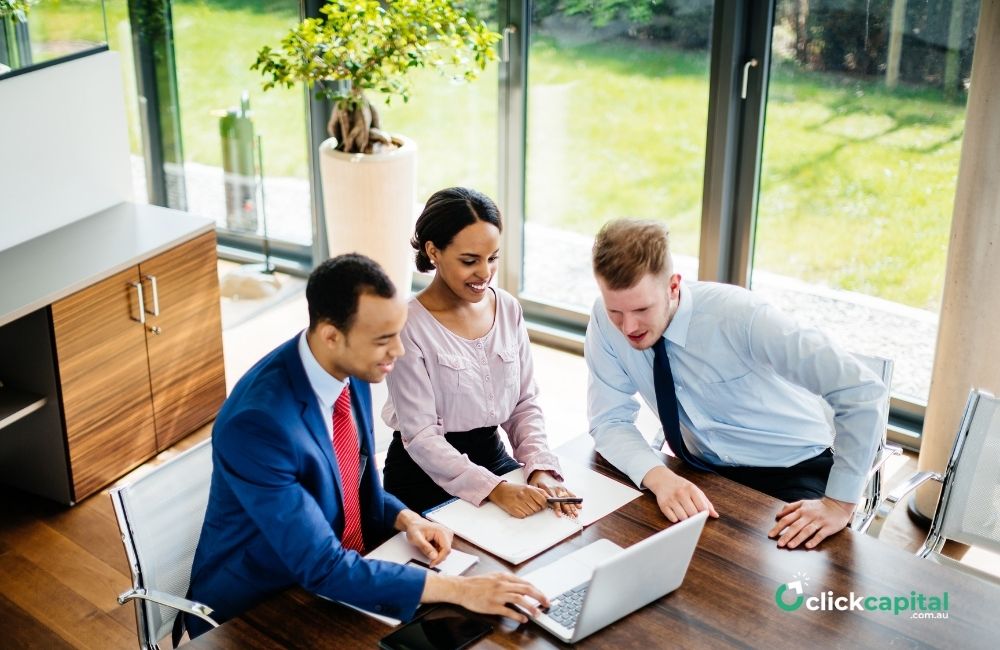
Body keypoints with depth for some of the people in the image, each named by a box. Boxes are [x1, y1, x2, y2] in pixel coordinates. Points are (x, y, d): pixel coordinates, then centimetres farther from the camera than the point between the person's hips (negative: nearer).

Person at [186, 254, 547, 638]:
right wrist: (458, 589, -31)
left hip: (341, 571, 7)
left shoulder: (351, 370, -7)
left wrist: (405, 519, -8)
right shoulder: (257, 423, -30)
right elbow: (322, 568, -30)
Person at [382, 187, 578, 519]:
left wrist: (540, 469, -13)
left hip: (492, 455, 6)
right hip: (427, 475, -5)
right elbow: (420, 437, -18)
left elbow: (525, 404, 5)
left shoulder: (508, 309, 2)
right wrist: (494, 489, -27)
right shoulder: (409, 326, -17)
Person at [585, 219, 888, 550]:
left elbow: (863, 391, -31)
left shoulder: (737, 315, -30)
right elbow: (610, 421, -12)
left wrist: (838, 505, -30)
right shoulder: (606, 320, -17)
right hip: (704, 473, 4)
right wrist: (660, 478, -32)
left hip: (792, 471, -3)